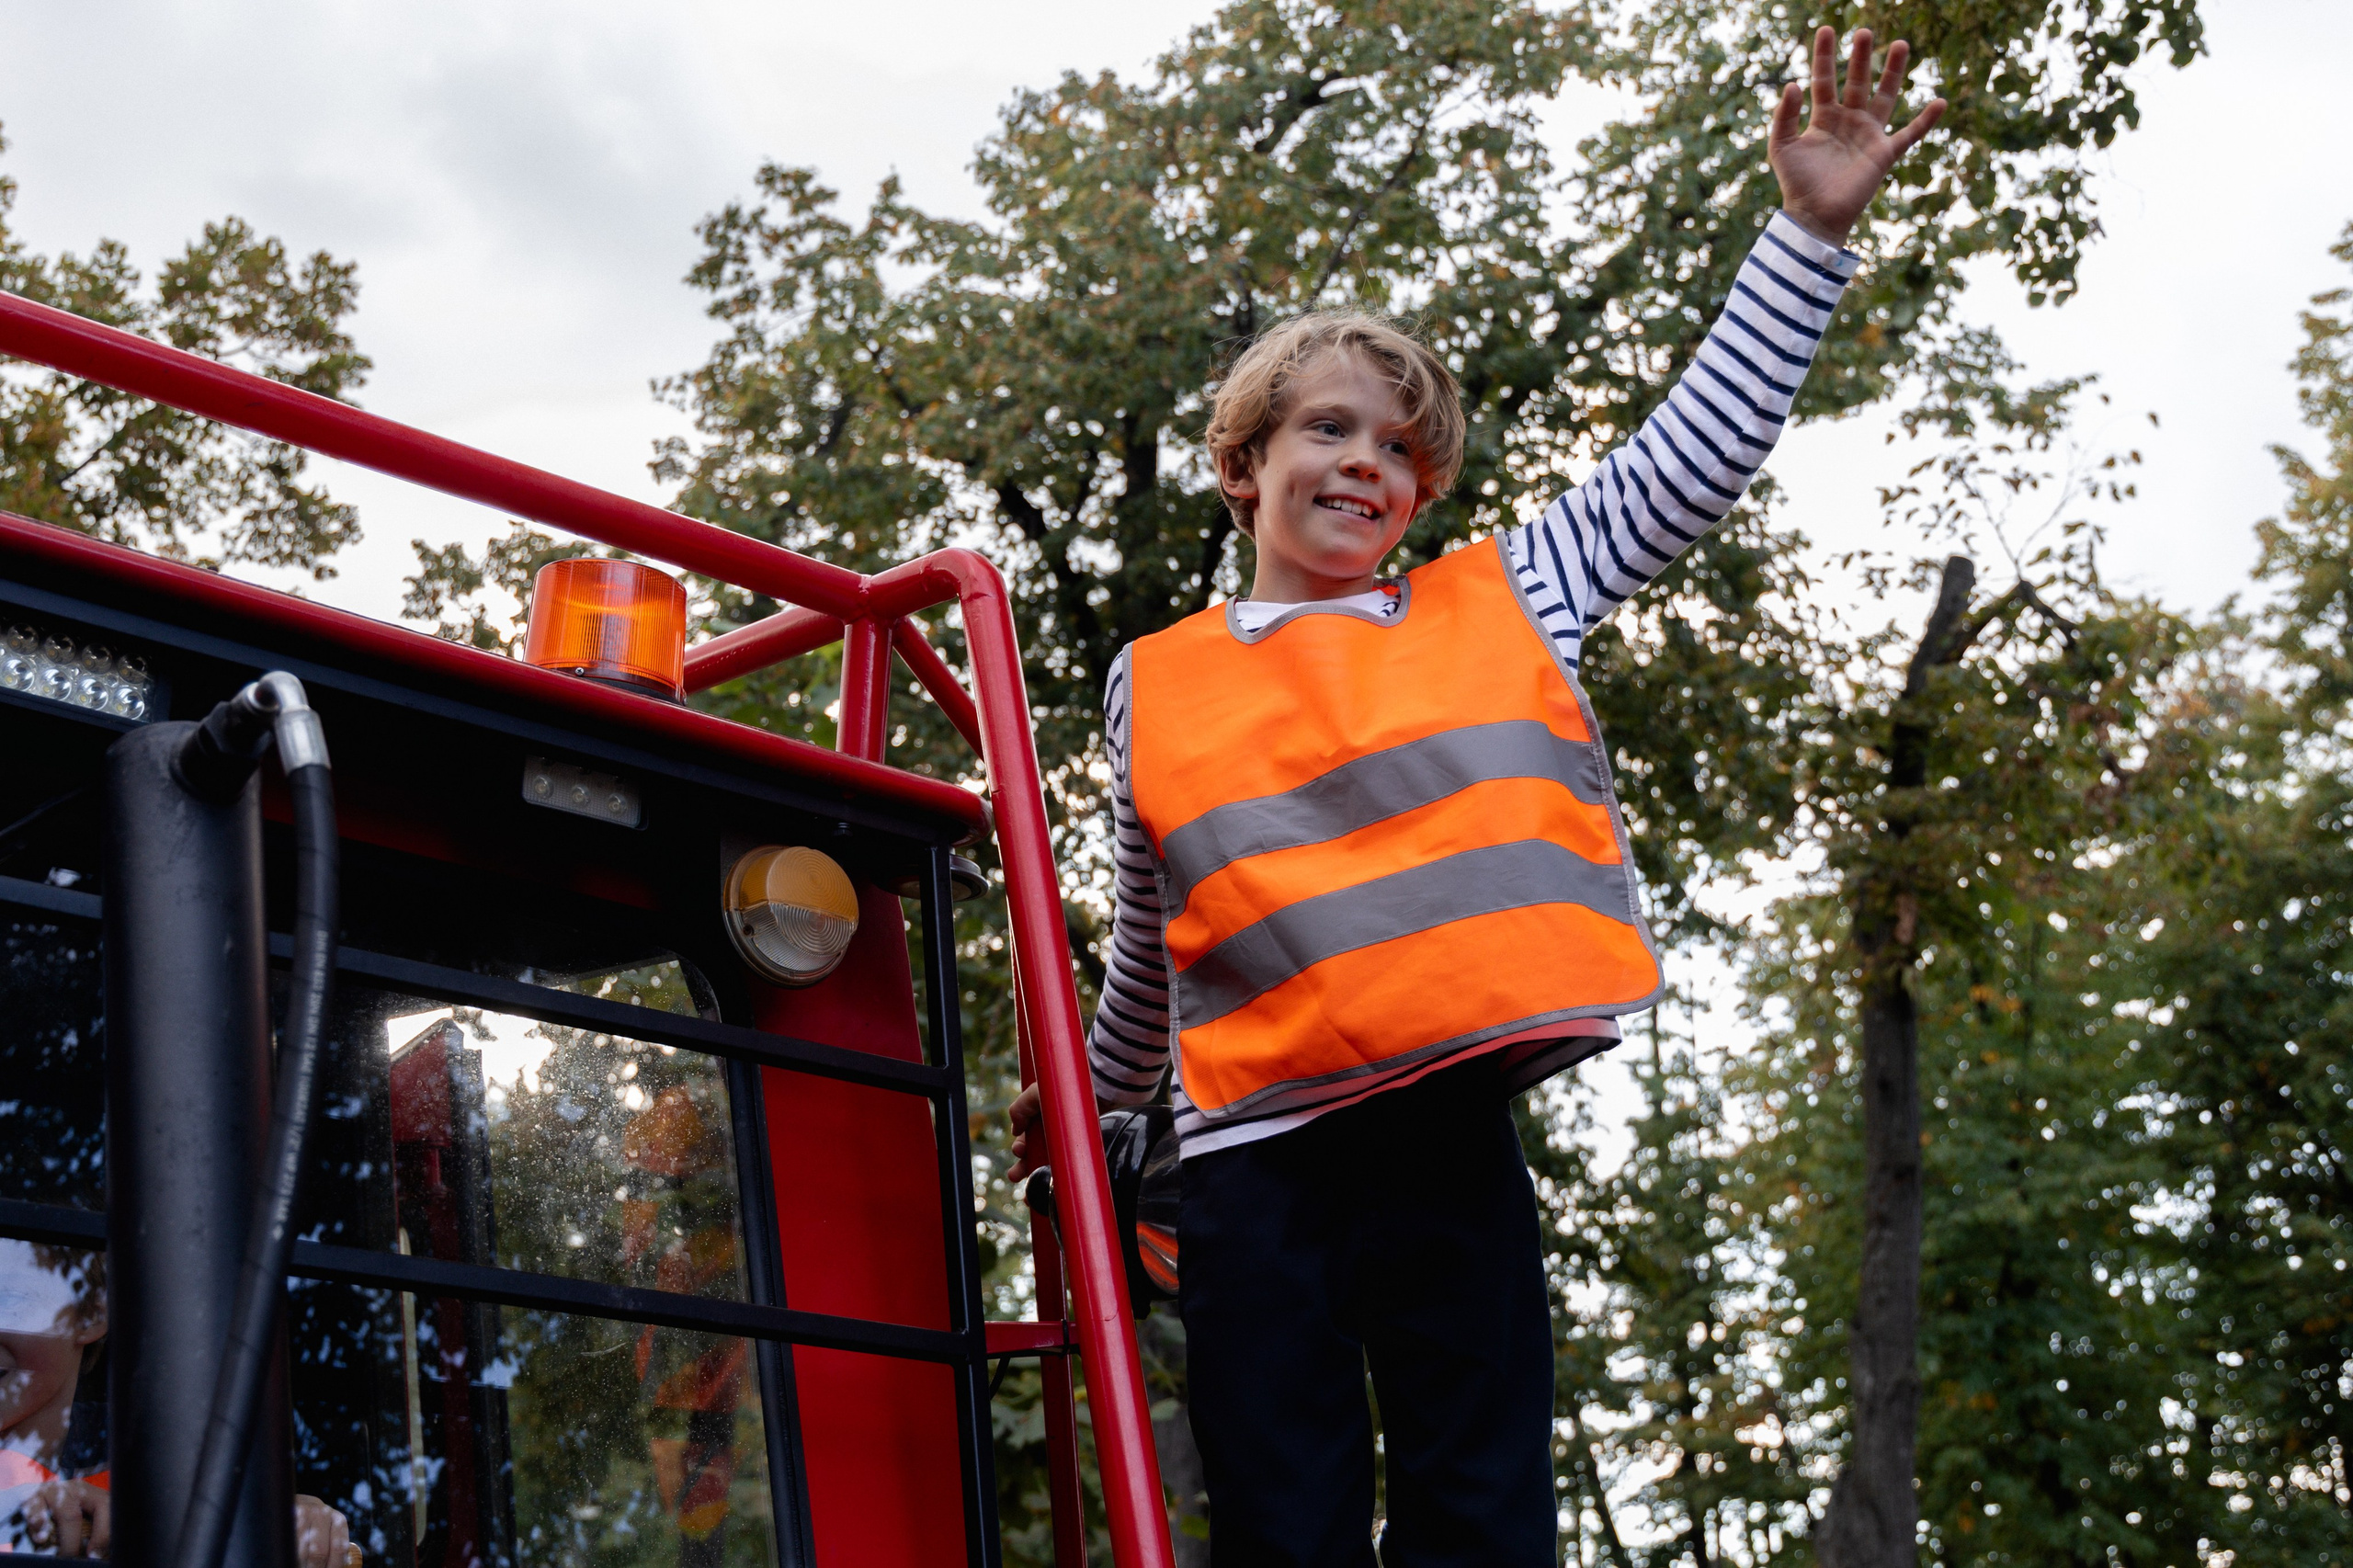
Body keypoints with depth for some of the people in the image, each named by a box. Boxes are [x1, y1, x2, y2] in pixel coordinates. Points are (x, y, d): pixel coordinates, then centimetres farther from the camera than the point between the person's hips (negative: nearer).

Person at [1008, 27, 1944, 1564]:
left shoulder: (1502, 601, 13)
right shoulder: (1154, 687, 14)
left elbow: (1698, 453, 11)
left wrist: (1812, 227, 6)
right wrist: (1091, 1094, 37)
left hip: (1454, 1139, 0)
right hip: (1255, 1162, 0)